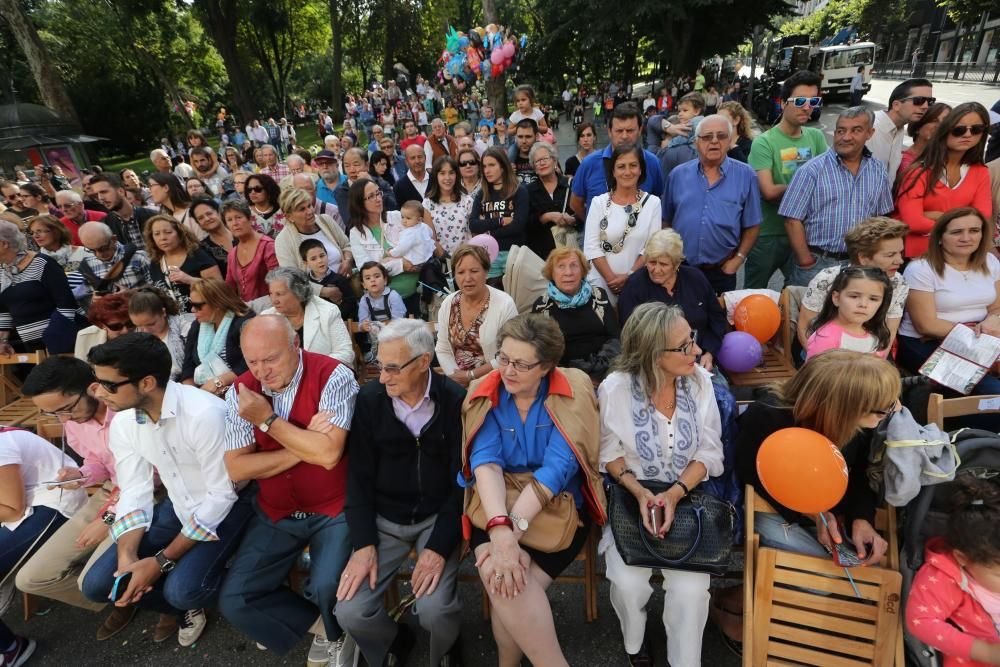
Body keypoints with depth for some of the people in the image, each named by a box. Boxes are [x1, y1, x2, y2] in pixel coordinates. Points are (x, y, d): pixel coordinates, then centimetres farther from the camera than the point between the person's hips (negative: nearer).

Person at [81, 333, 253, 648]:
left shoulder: (205, 414, -31)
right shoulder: (122, 423, -5)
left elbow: (222, 496, -24)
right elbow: (134, 492, -1)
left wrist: (163, 560, -20)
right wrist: (126, 556, -17)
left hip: (227, 505, -7)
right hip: (179, 505, 7)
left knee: (182, 590, -25)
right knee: (98, 584, -3)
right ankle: (184, 605, 21)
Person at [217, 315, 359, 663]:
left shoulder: (333, 376, -18)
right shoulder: (241, 391, -3)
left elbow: (327, 454, -27)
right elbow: (236, 468, -8)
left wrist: (267, 419, -20)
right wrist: (304, 445, -19)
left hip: (334, 510, -5)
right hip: (275, 514, 5)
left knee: (327, 589, -24)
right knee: (234, 601, -4)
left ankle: (336, 632, 14)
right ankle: (325, 625, 17)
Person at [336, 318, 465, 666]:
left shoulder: (456, 401, -15)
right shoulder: (369, 399, -8)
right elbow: (359, 476, -2)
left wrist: (439, 547, -17)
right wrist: (363, 544, -9)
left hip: (438, 517, -2)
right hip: (383, 518, 3)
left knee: (435, 610, -20)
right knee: (350, 613, -11)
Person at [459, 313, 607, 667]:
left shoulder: (573, 391, -12)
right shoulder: (485, 394, -4)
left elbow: (557, 466, -22)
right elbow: (486, 461, -17)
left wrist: (513, 531, -31)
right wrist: (500, 528, -34)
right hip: (497, 505, 2)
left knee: (508, 583, -23)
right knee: (501, 576, -26)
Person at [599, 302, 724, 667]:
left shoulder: (700, 380, -10)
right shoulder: (615, 388, -17)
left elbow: (710, 452, -4)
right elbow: (610, 454, -4)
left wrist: (674, 494, -17)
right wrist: (639, 492, -19)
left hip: (685, 496, 2)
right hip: (632, 497, -1)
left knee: (691, 588, -18)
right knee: (628, 583, -18)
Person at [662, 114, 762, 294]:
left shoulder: (746, 176, -2)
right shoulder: (678, 175, 2)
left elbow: (752, 225, 2)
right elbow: (666, 221, 7)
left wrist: (738, 259, -4)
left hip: (722, 271, 0)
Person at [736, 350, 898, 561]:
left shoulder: (862, 422, -18)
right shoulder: (766, 416, -32)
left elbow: (860, 473, -1)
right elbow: (751, 474, -19)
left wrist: (862, 517, -19)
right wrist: (811, 513, -26)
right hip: (775, 511, -5)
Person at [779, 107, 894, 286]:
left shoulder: (878, 172, 8)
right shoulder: (812, 170, -8)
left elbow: (881, 218, 16)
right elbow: (793, 220, -11)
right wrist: (806, 262, -13)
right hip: (816, 263, -4)